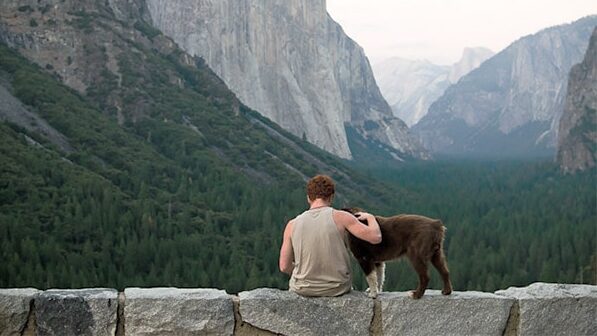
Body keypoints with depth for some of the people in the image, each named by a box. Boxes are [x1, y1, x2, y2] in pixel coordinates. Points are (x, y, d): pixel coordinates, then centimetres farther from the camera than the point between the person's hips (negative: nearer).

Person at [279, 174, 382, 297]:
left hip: (303, 290, 1)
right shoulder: (339, 217, -14)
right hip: (338, 289, -1)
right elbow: (376, 237, -16)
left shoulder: (292, 225, -8)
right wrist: (370, 217, 5)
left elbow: (284, 267, -5)